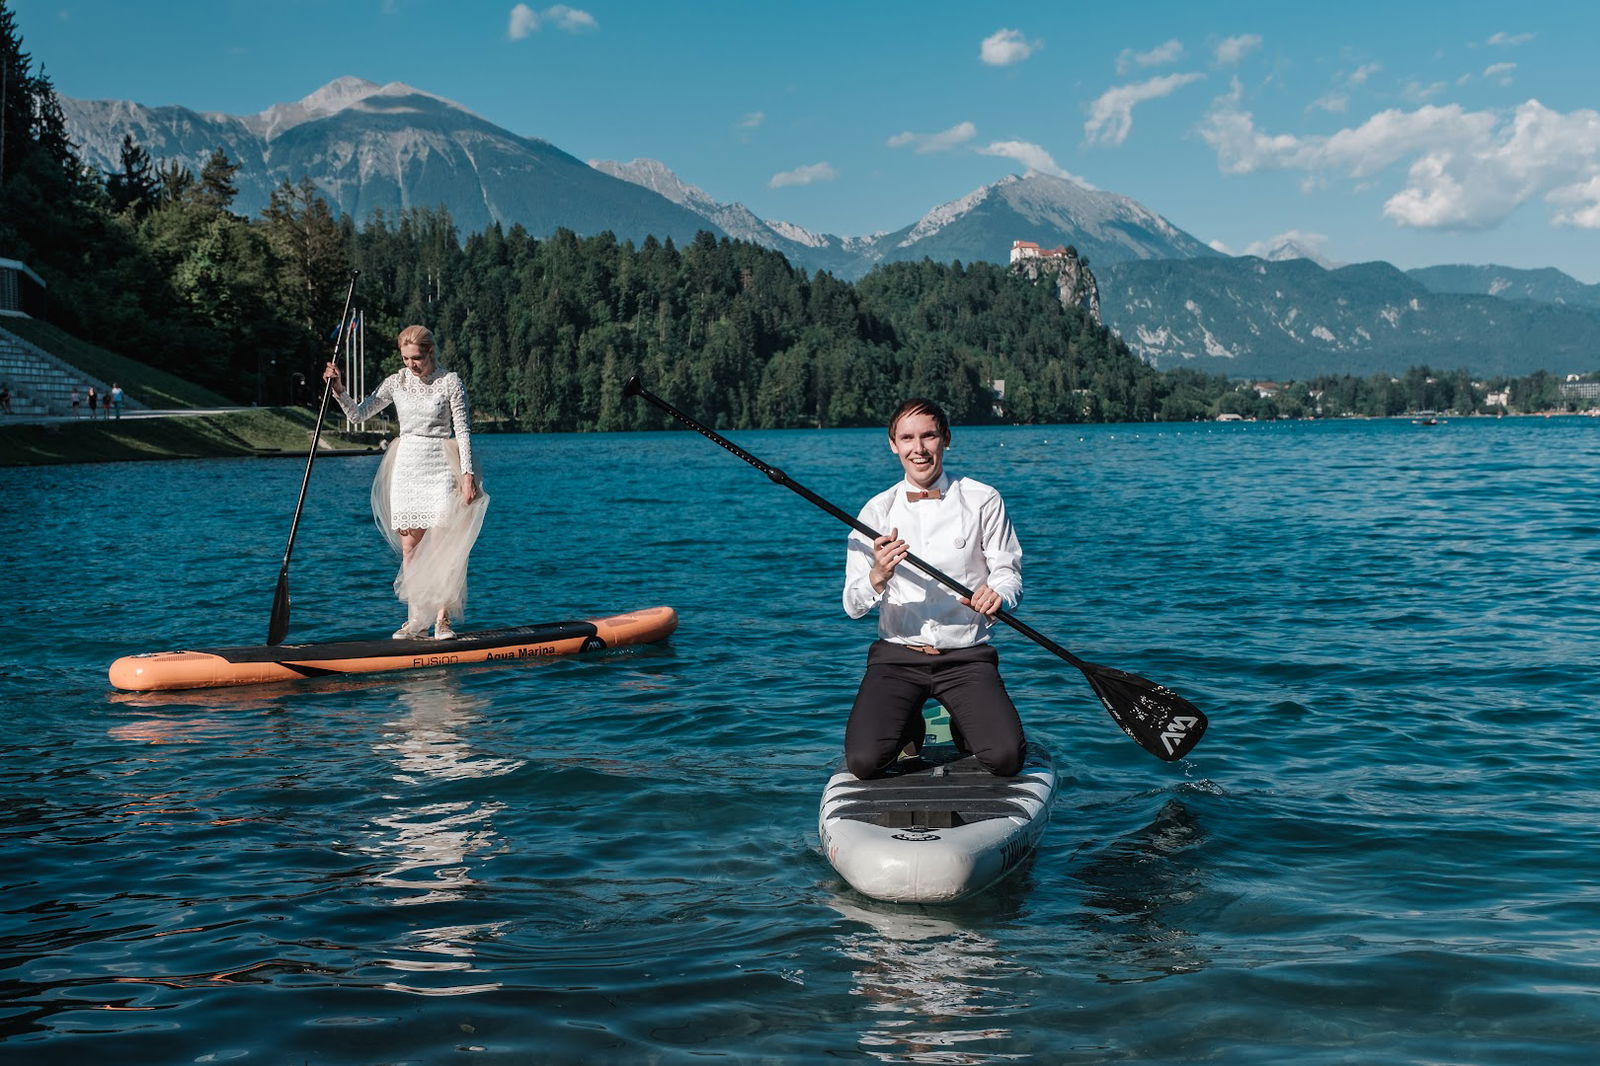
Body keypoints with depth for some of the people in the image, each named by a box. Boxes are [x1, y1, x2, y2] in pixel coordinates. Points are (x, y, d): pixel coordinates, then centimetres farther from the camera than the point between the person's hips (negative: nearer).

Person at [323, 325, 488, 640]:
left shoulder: (450, 381, -3)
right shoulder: (397, 382, 6)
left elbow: (463, 430, -4)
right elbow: (359, 414, 8)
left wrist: (468, 474, -10)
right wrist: (338, 389, -7)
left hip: (440, 467, -3)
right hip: (407, 467, 3)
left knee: (443, 543, -8)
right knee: (410, 548, 2)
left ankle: (442, 619, -1)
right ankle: (416, 621, 7)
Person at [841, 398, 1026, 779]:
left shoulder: (983, 501, 2)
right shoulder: (877, 511, 4)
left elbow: (1009, 575, 2)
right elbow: (853, 606, -2)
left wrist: (997, 596, -23)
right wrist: (878, 577, -24)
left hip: (966, 657, -1)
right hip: (896, 657, 1)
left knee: (1007, 758, -23)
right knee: (863, 761, -22)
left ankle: (964, 729, 14)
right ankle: (908, 728, 15)